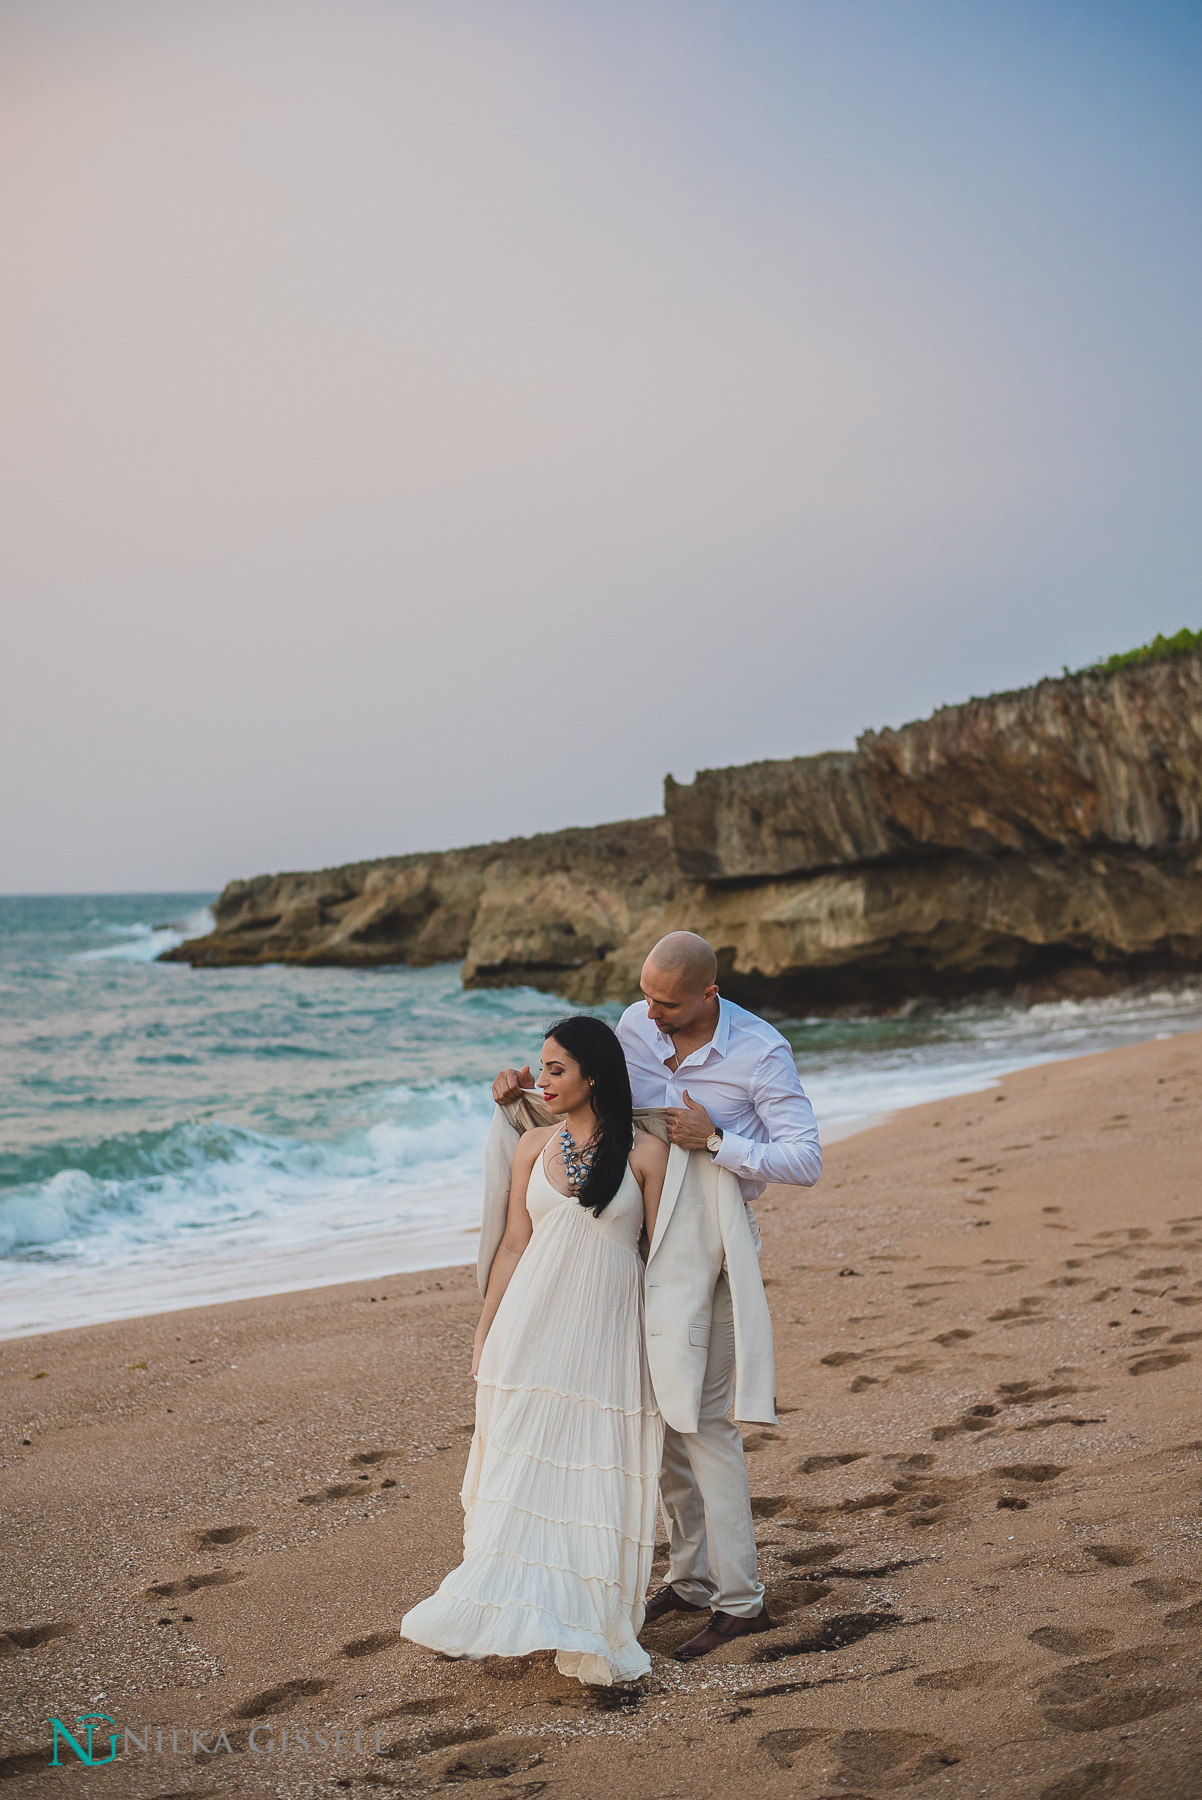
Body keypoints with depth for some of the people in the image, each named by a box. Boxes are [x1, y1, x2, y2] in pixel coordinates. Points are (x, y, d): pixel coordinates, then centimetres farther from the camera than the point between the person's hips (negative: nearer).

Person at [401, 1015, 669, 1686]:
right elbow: (514, 1243, 8)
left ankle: (589, 1626, 13)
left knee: (597, 1474, 2)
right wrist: (485, 1331, 7)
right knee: (521, 1469, 5)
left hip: (608, 1334, -3)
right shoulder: (535, 1144, 6)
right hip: (532, 1328, 3)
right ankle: (514, 1611, 17)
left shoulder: (646, 1152, -4)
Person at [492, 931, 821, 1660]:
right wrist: (526, 1092, -4)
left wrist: (714, 1141, -24)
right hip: (645, 1241, 6)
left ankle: (741, 1597, 4)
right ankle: (692, 1577, 23)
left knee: (704, 1418, -6)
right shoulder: (635, 1026, 0)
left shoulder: (760, 1052, -15)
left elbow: (806, 1161, -17)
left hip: (711, 1246, -6)